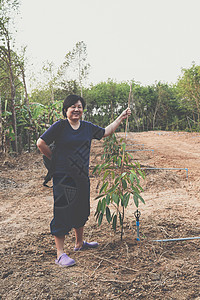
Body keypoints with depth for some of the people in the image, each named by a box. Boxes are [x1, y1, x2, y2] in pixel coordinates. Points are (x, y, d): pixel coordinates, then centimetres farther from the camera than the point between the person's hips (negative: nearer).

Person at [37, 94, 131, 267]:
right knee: (62, 214, -4)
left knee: (81, 211, 18)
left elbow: (106, 132, 23)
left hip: (83, 177, 7)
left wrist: (121, 118, 22)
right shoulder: (59, 126, -8)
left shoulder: (88, 127, 10)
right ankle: (60, 254, 4)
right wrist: (55, 159, -3)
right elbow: (41, 143, -10)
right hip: (63, 177, -7)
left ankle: (79, 243, 38)